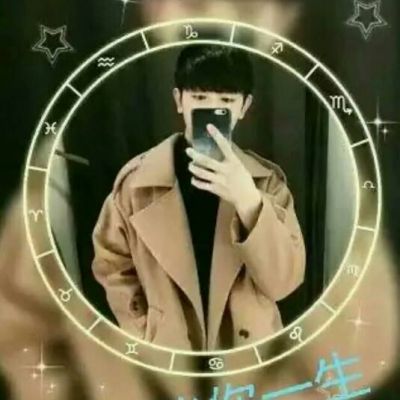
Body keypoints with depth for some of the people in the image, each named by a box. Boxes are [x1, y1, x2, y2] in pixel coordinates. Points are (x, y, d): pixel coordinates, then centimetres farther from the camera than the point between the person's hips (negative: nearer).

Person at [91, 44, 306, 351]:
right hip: (168, 348, 0)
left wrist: (248, 202, -32)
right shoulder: (137, 180, -10)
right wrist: (147, 334, -4)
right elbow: (113, 266, 3)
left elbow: (283, 282, -18)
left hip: (248, 346, 1)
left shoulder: (266, 180, -9)